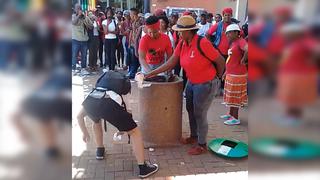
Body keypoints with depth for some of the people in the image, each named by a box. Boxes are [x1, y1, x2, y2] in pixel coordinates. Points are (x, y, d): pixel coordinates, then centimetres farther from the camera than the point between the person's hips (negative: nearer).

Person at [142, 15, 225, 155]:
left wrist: (217, 77, -2)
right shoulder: (182, 44, -3)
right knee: (190, 110, 19)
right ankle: (193, 136, 42)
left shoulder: (202, 43, -26)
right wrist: (150, 74, -8)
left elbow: (220, 61, -18)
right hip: (192, 82, 8)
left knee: (199, 114, 3)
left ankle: (202, 145, 24)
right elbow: (171, 63, -4)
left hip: (206, 84, -8)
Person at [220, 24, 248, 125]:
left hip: (237, 75, -9)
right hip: (230, 74, 9)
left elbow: (248, 50, -38)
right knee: (231, 95, 18)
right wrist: (226, 72, 19)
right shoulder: (233, 43, 12)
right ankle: (231, 114, 32)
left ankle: (235, 118, 11)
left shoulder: (240, 41, -17)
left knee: (235, 96, 0)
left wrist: (243, 61, -23)